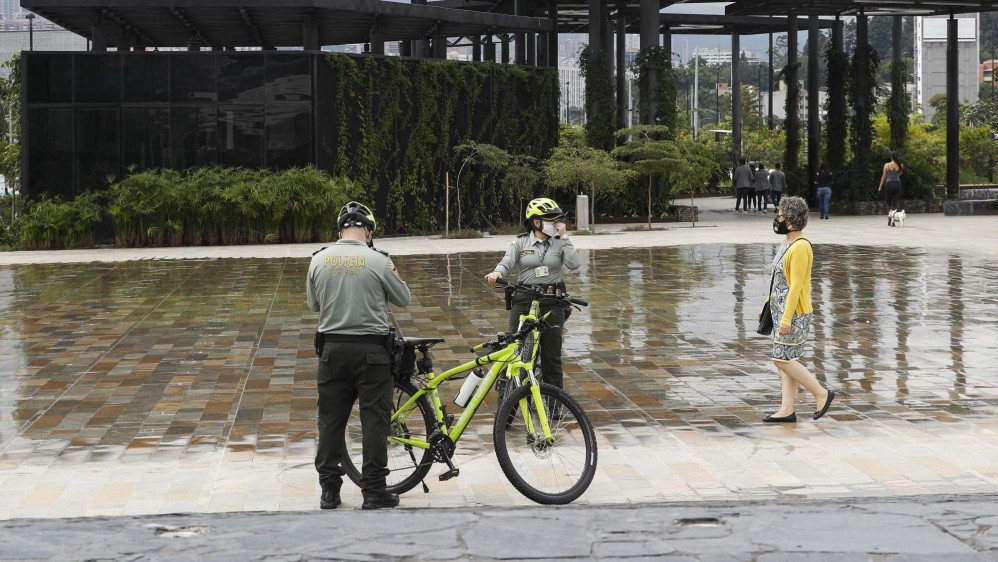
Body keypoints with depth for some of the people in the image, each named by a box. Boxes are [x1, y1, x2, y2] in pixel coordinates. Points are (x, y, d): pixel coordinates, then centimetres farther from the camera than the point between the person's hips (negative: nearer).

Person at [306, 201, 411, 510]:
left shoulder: (319, 260, -1)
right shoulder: (378, 261, -10)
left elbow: (313, 304, 10)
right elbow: (403, 299, 3)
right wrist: (394, 275, 19)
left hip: (332, 348, 3)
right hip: (371, 350, -3)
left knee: (331, 419, 11)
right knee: (374, 419, 3)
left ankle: (329, 490, 15)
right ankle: (374, 491, 5)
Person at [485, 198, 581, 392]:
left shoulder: (559, 243, 5)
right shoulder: (521, 242, 4)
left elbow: (574, 263, -10)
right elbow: (507, 263, -8)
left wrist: (564, 237, -8)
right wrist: (497, 272, -29)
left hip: (551, 302, 1)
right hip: (523, 300, -1)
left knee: (552, 355, 5)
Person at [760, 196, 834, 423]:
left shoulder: (800, 247, -19)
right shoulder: (788, 244, 12)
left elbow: (796, 286, -23)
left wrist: (786, 318, -24)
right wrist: (769, 306, 21)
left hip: (794, 314, -10)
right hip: (781, 311, 10)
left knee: (782, 359, -8)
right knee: (786, 360, 9)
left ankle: (822, 394, 2)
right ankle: (787, 410, 11)